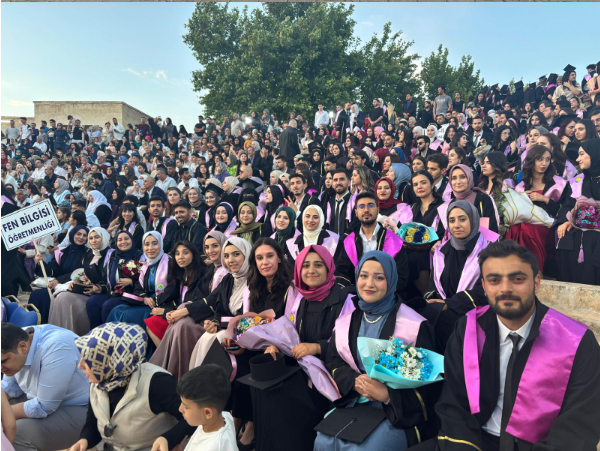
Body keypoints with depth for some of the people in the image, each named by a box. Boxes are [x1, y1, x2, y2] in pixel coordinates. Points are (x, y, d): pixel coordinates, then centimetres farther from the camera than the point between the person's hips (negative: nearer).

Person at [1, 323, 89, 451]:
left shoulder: (56, 348, -32)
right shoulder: (16, 342, -8)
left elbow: (44, 407, -27)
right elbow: (11, 386, 7)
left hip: (78, 411, -8)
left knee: (15, 434, -22)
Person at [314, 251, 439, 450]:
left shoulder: (414, 325, -9)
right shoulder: (347, 319, 6)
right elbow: (333, 362, 7)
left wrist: (387, 395, -23)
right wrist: (354, 382, -14)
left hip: (402, 411, -4)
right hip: (354, 402, 4)